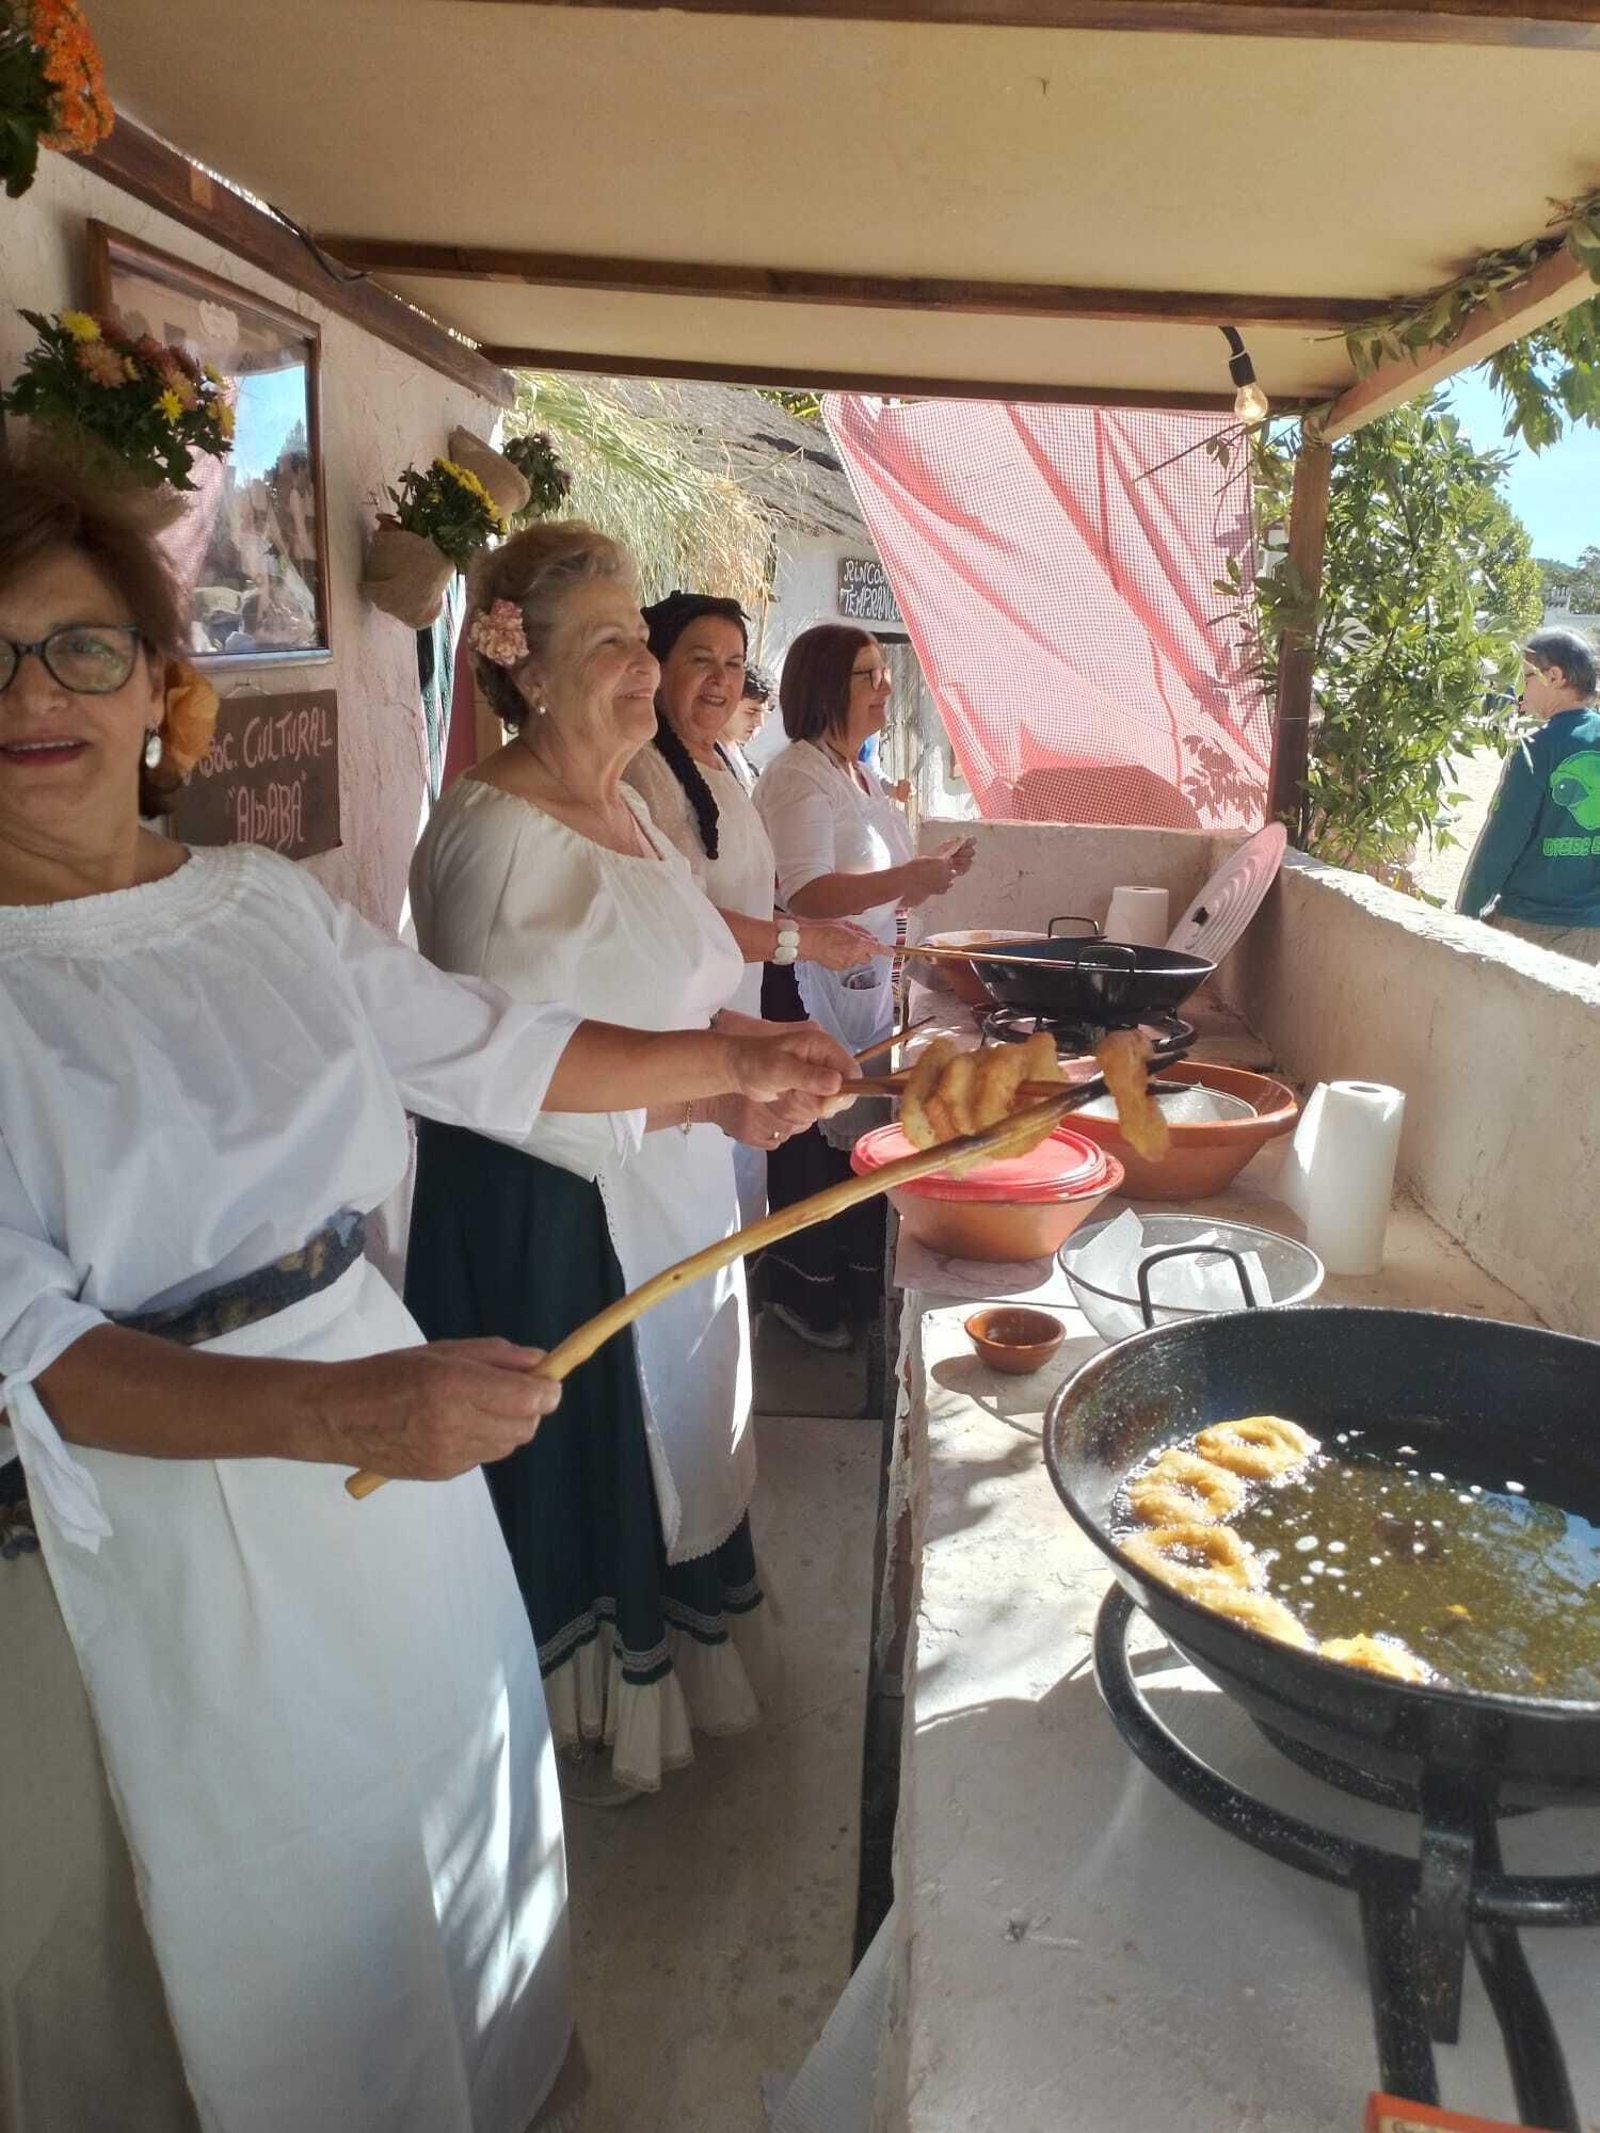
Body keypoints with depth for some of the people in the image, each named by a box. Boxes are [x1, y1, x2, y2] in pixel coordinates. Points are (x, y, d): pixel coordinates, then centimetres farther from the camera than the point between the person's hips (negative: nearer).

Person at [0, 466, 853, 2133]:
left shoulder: (266, 903, 0)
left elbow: (491, 1052, 10)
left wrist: (726, 1061, 3)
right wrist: (340, 1407, -36)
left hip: (385, 1432, 6)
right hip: (140, 1525, -5)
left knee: (443, 1807, 25)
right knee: (259, 1926, 13)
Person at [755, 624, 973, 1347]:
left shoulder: (863, 777, 16)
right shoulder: (799, 776, -14)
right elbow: (805, 896, -26)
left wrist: (931, 872, 7)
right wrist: (908, 878, -31)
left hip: (866, 986, 9)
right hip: (810, 990, -9)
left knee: (861, 1139, 14)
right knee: (815, 1145, 0)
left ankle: (858, 1288, 28)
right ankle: (804, 1296, 16)